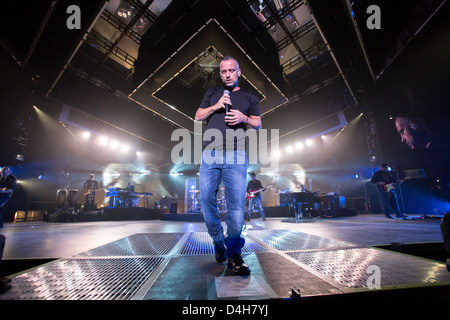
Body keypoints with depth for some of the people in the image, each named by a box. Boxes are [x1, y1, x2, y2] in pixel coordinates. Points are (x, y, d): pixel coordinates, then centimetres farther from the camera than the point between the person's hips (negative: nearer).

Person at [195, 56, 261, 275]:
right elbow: (198, 116, 19)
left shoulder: (249, 97, 22)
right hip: (210, 154, 2)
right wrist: (216, 106, 2)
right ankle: (218, 242, 20)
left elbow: (258, 124, 16)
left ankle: (234, 254, 3)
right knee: (207, 201, -1)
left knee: (236, 204, -9)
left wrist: (244, 118, -5)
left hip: (236, 156, -1)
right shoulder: (212, 92, 25)